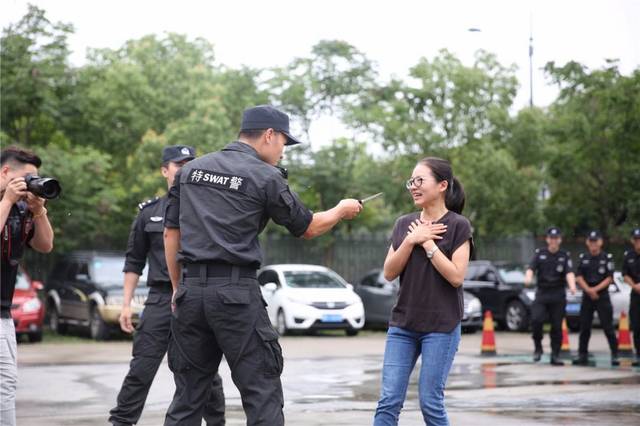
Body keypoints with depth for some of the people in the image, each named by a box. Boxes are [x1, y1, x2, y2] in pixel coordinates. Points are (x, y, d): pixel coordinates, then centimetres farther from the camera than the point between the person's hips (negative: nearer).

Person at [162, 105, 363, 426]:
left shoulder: (191, 169, 13)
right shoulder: (266, 177, -3)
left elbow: (171, 233, 14)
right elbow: (308, 228, 8)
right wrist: (341, 211, 27)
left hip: (191, 290, 6)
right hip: (236, 293, -5)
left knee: (188, 395, 10)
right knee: (262, 393, 0)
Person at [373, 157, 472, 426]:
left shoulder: (457, 226, -4)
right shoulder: (404, 224, 9)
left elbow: (456, 276, -12)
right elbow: (389, 273, 3)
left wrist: (428, 243, -11)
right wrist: (410, 241, -9)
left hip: (441, 326, -4)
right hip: (402, 324, 4)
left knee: (430, 402, -3)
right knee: (389, 401, -2)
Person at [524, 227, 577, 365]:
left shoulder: (565, 256, 6)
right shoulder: (539, 254, 7)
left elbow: (569, 273, -10)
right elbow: (531, 268, -7)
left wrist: (572, 286, -31)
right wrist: (528, 278, -31)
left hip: (558, 295, 0)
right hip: (542, 293, 0)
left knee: (557, 326, 1)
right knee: (536, 320, -19)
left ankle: (555, 355, 10)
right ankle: (537, 347, 1)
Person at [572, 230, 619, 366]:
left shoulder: (607, 258, -1)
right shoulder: (583, 258, 8)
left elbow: (609, 278, -5)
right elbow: (579, 277, 3)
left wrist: (596, 289, -15)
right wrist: (588, 290, -12)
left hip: (602, 295, -3)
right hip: (587, 296, 3)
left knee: (608, 327, -7)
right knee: (584, 328, 4)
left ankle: (615, 355, -1)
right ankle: (582, 355, 10)